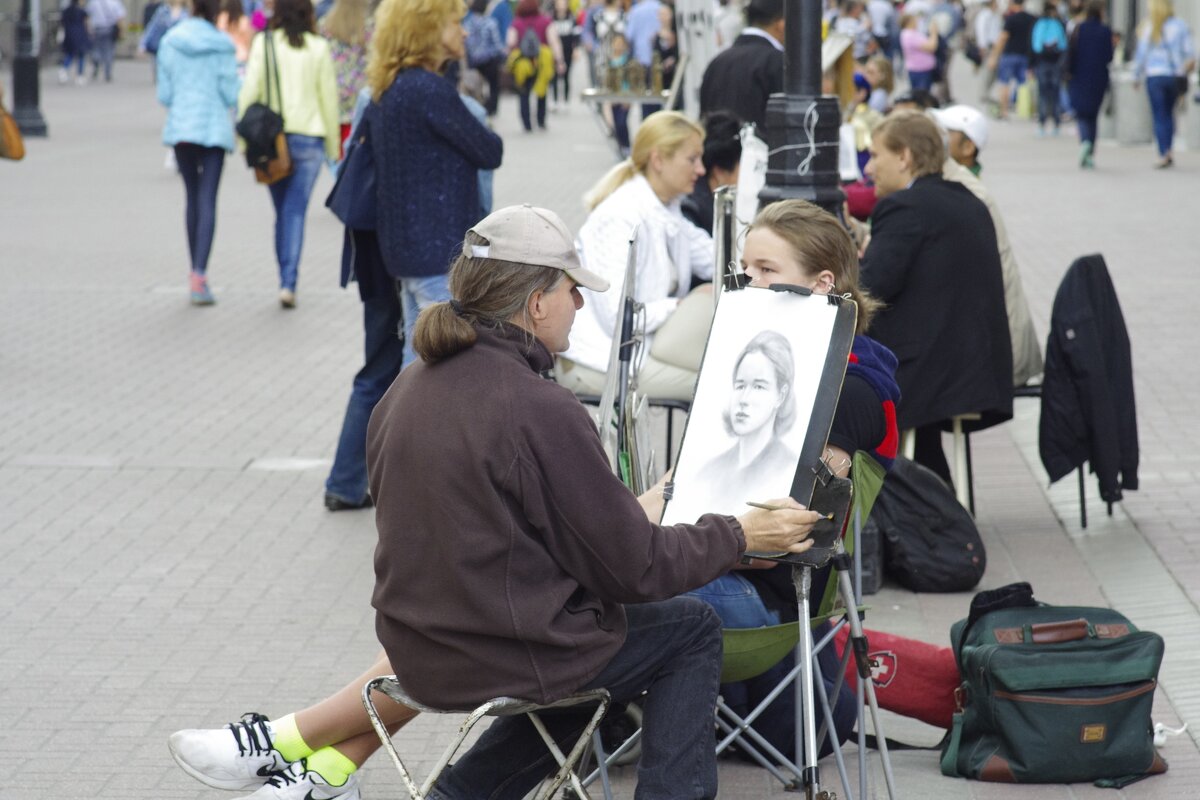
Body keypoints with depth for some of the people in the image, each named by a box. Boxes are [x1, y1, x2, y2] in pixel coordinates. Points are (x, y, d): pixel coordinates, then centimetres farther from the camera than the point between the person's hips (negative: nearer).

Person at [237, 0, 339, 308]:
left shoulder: (264, 43, -3)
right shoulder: (318, 48, -3)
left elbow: (250, 90, -6)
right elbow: (329, 98, 1)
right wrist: (333, 143, 11)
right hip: (309, 138, -1)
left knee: (283, 211, 14)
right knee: (296, 211, 0)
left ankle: (286, 280, 20)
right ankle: (289, 283, -10)